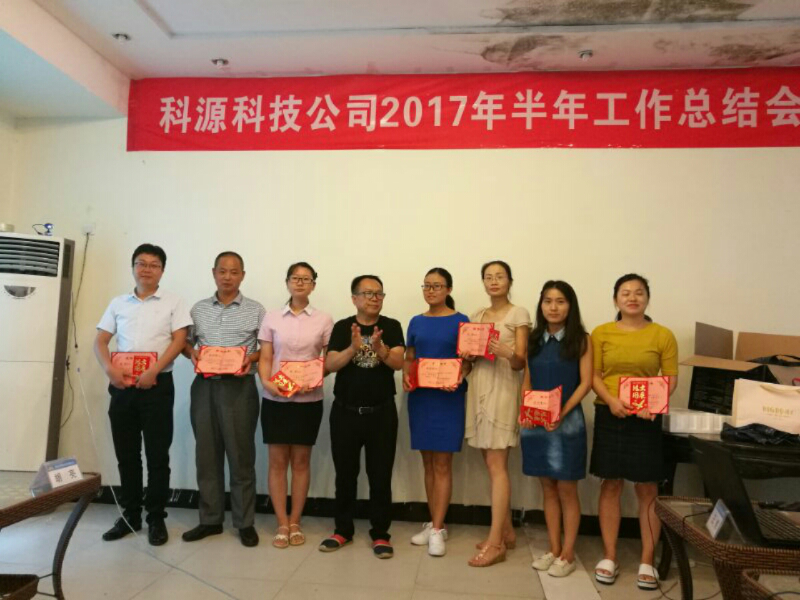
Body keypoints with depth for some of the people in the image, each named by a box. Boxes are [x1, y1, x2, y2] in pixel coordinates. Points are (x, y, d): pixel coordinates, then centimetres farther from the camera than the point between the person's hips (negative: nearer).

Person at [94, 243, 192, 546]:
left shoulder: (173, 303, 2)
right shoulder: (118, 303, 12)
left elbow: (179, 341, -6)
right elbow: (100, 341, 9)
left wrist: (153, 371, -17)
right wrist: (109, 368, -9)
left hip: (157, 385, -3)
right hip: (122, 385, 4)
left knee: (157, 454, 1)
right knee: (126, 454, 11)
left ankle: (156, 518, 12)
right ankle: (130, 515, 24)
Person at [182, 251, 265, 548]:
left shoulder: (255, 310, 2)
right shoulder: (198, 309, 11)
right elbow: (185, 341, 15)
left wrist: (252, 357, -16)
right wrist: (192, 354, -6)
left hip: (239, 387, -3)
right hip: (204, 386, 3)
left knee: (241, 454, 1)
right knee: (206, 454, 9)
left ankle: (245, 522, 12)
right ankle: (210, 519, 21)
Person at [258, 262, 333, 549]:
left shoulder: (324, 320, 2)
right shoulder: (272, 318, 4)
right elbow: (265, 358, 2)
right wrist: (266, 383, -15)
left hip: (308, 399, 0)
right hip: (275, 399, 0)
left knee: (301, 460, 8)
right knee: (278, 460, 5)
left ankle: (295, 523, 20)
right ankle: (282, 524, 16)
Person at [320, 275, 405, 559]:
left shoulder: (391, 327, 0)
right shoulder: (342, 327, 1)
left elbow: (398, 363, -12)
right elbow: (329, 365, -8)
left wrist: (379, 348, -31)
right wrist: (353, 348, -25)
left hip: (381, 412, -1)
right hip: (345, 411, 1)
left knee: (380, 475, 5)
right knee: (345, 474, 11)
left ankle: (380, 534, 17)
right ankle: (343, 530, 26)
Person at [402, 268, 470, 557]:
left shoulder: (460, 321, -2)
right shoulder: (416, 322, 10)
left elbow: (467, 360, -4)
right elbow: (408, 358, 12)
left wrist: (459, 378, -23)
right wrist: (406, 376, -8)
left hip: (447, 398, -4)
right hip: (419, 396, 4)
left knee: (442, 464, -1)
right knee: (428, 463, 10)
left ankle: (437, 529, 5)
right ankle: (434, 524, 21)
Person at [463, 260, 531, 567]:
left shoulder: (519, 314, -2)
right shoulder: (476, 316, 15)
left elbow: (520, 362, -7)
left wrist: (507, 353, -28)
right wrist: (467, 353, -5)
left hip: (503, 389, -6)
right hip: (478, 387, 6)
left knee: (496, 465, -8)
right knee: (492, 464, 9)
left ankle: (495, 542, -3)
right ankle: (506, 531, 20)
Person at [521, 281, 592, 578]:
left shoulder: (581, 340, -3)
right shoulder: (534, 340, 8)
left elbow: (585, 382, -9)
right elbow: (527, 381, 10)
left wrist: (562, 412, -19)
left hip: (567, 421, -4)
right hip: (536, 421, 4)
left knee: (566, 490, 5)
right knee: (548, 489, 12)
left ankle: (568, 554, 17)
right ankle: (553, 549, 24)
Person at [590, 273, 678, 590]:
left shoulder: (663, 335, 1)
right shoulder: (601, 333, 3)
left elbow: (671, 378, 0)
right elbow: (593, 375, 1)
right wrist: (611, 400, -16)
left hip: (646, 419, -1)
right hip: (609, 416, 1)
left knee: (647, 488, 5)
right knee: (611, 484, 8)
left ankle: (647, 561, 17)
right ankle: (609, 557, 19)